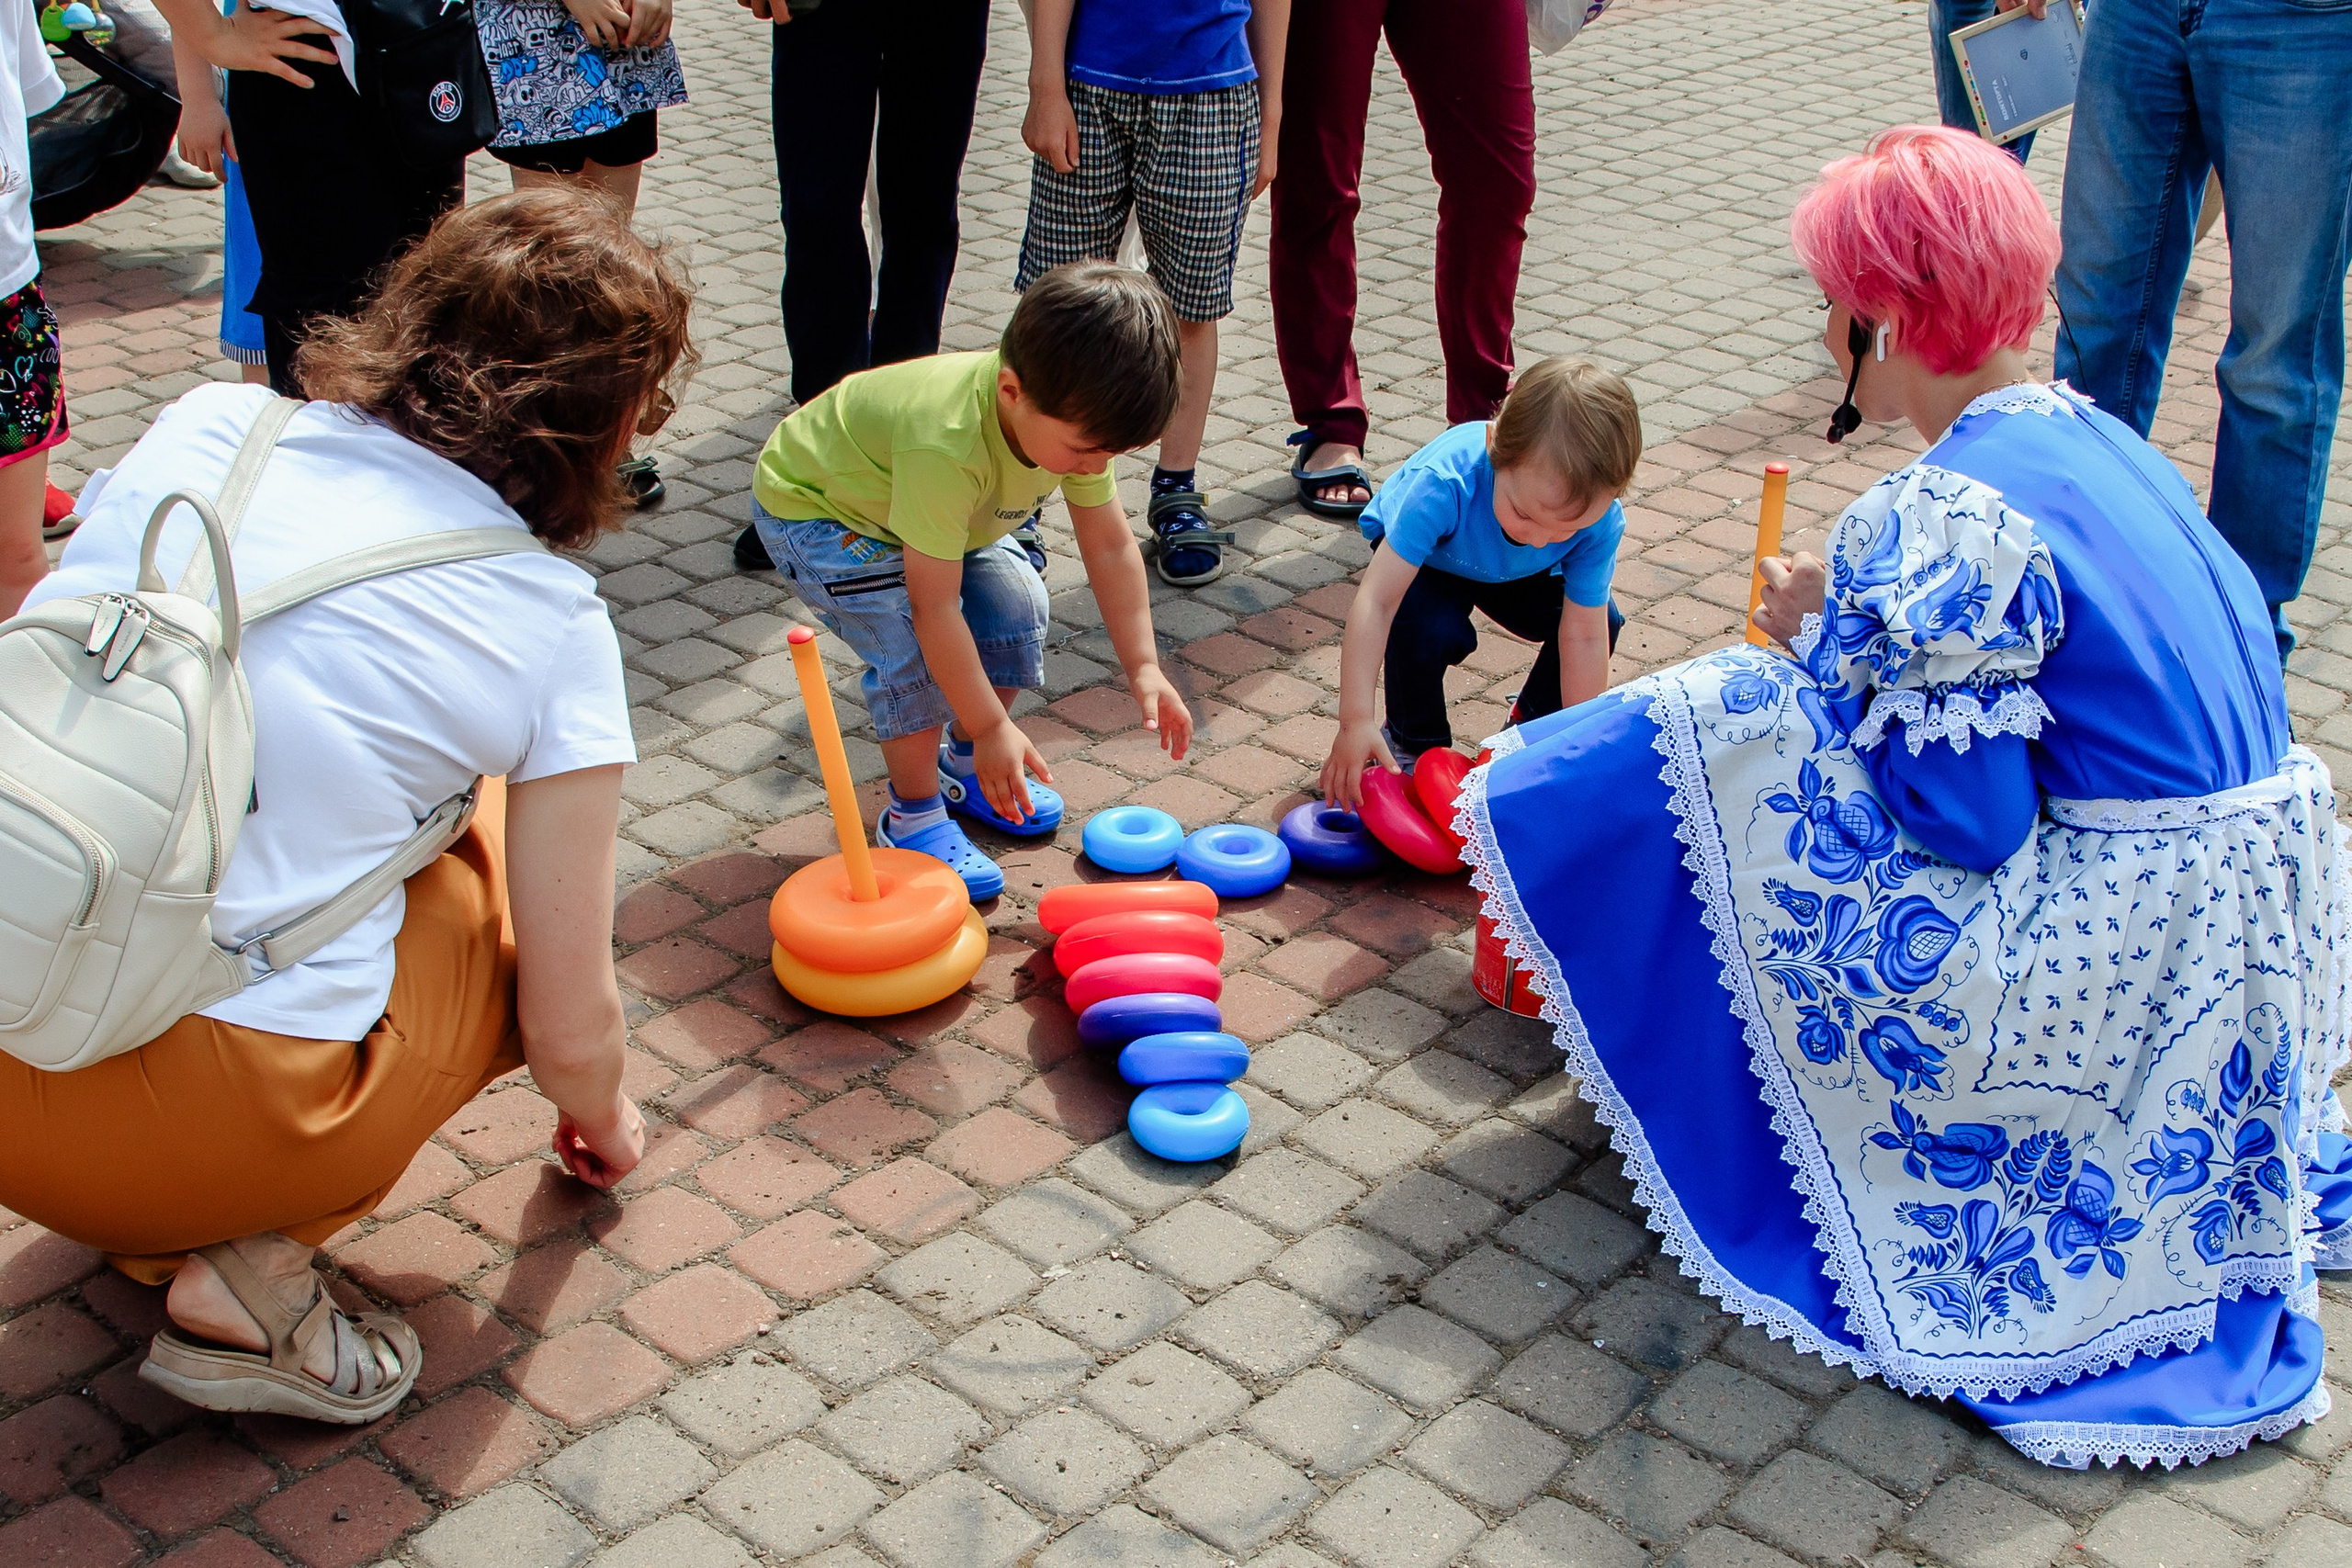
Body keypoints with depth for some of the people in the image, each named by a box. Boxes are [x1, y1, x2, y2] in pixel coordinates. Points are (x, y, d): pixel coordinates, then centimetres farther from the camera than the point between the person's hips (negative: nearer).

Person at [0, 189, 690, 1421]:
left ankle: (161, 1227, 15)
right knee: (507, 861, 19)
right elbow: (569, 1038, 1)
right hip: (201, 1120, -5)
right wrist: (602, 1121, 26)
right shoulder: (554, 629, -5)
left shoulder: (206, 427, 3)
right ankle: (250, 1261, 4)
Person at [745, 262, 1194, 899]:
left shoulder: (1076, 416, -22)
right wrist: (991, 727, -33)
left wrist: (1143, 667, -16)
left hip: (931, 510, 8)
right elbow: (935, 607, -40)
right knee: (915, 643, -25)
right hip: (812, 508, -7)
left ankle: (964, 766, 18)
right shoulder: (944, 445, -45)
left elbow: (1111, 547, -11)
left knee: (1017, 600, -4)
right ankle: (912, 815, -5)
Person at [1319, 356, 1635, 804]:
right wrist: (1355, 720, -53)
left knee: (1604, 621, -15)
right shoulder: (1443, 486, -47)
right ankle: (1412, 743, -4)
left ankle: (1533, 724, 12)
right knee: (1429, 626, -32)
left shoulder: (1599, 519, -36)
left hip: (1518, 573, 3)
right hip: (1426, 551, -3)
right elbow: (1376, 602, -47)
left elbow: (1584, 636, -29)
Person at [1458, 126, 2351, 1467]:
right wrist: (1856, 641, 13)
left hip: (2108, 970, -9)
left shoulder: (1946, 521, -21)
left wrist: (1822, 645, -5)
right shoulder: (2100, 439, 8)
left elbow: (1962, 825, -20)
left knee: (1709, 748, -5)